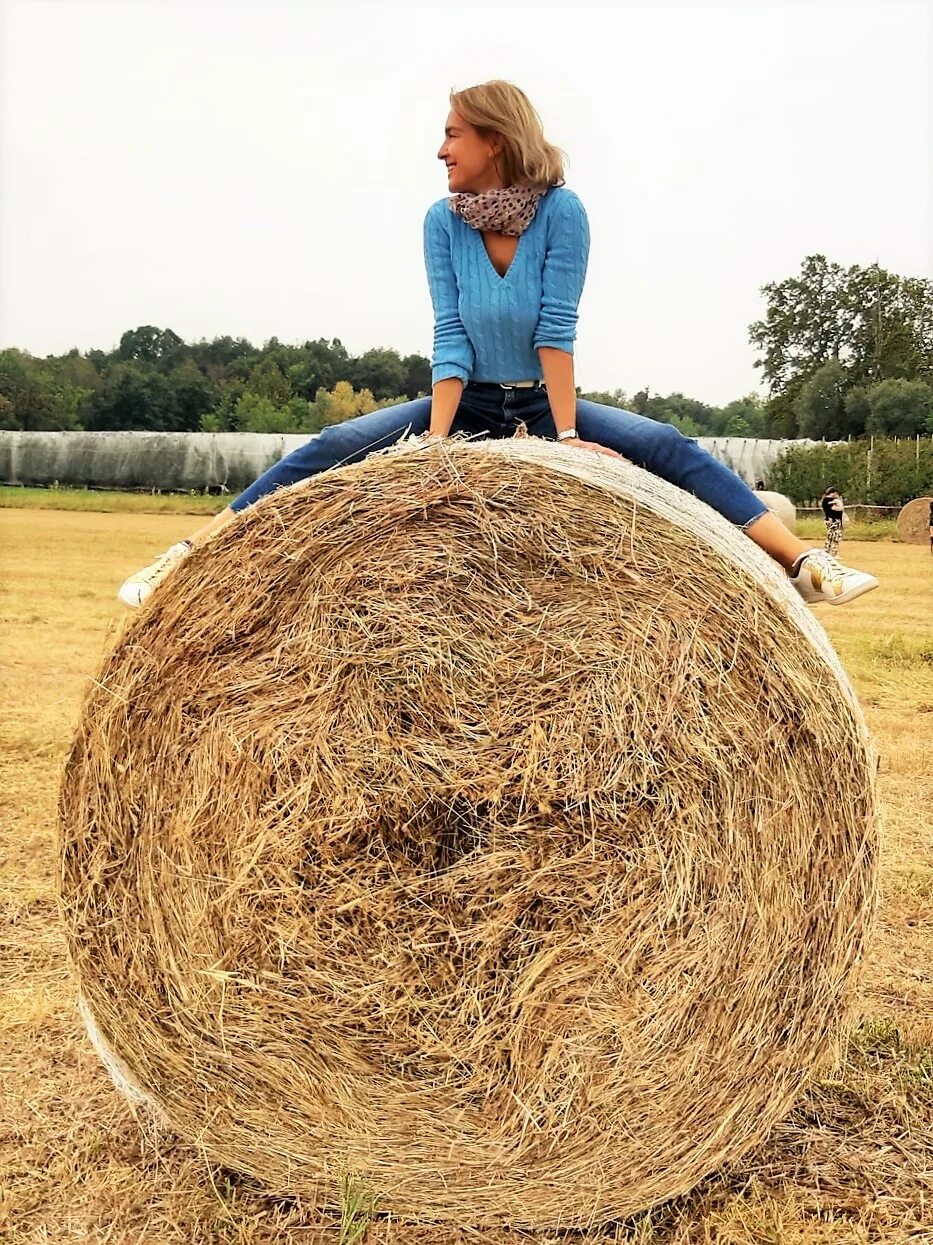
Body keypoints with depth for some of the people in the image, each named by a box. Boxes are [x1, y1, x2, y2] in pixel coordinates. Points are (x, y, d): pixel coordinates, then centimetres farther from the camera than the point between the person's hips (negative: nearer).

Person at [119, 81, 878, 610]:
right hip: (467, 403, 1)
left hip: (544, 403, -1)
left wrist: (566, 434, -25)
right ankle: (193, 555, -13)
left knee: (671, 449, -21)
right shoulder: (443, 220, -9)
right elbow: (450, 335, -14)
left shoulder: (560, 210, -15)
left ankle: (805, 563, -22)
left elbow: (557, 328, -20)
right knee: (331, 448, -15)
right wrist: (436, 437, -23)